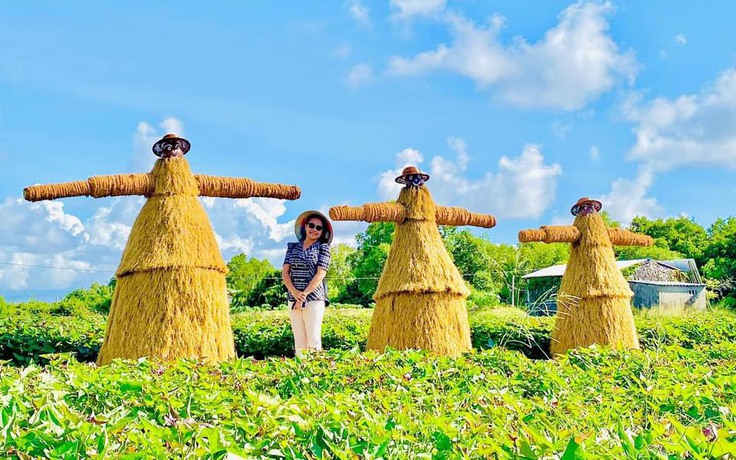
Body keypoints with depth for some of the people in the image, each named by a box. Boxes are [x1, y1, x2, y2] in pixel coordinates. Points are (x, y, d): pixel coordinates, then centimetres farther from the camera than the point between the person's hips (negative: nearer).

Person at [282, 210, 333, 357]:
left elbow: (320, 274, -6)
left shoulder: (323, 248, 4)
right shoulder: (292, 247, 12)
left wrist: (304, 295, -13)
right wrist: (295, 293, -12)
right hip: (293, 299, 3)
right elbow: (285, 272, 5)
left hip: (314, 298, -3)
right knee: (299, 340, 3)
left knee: (314, 340, -5)